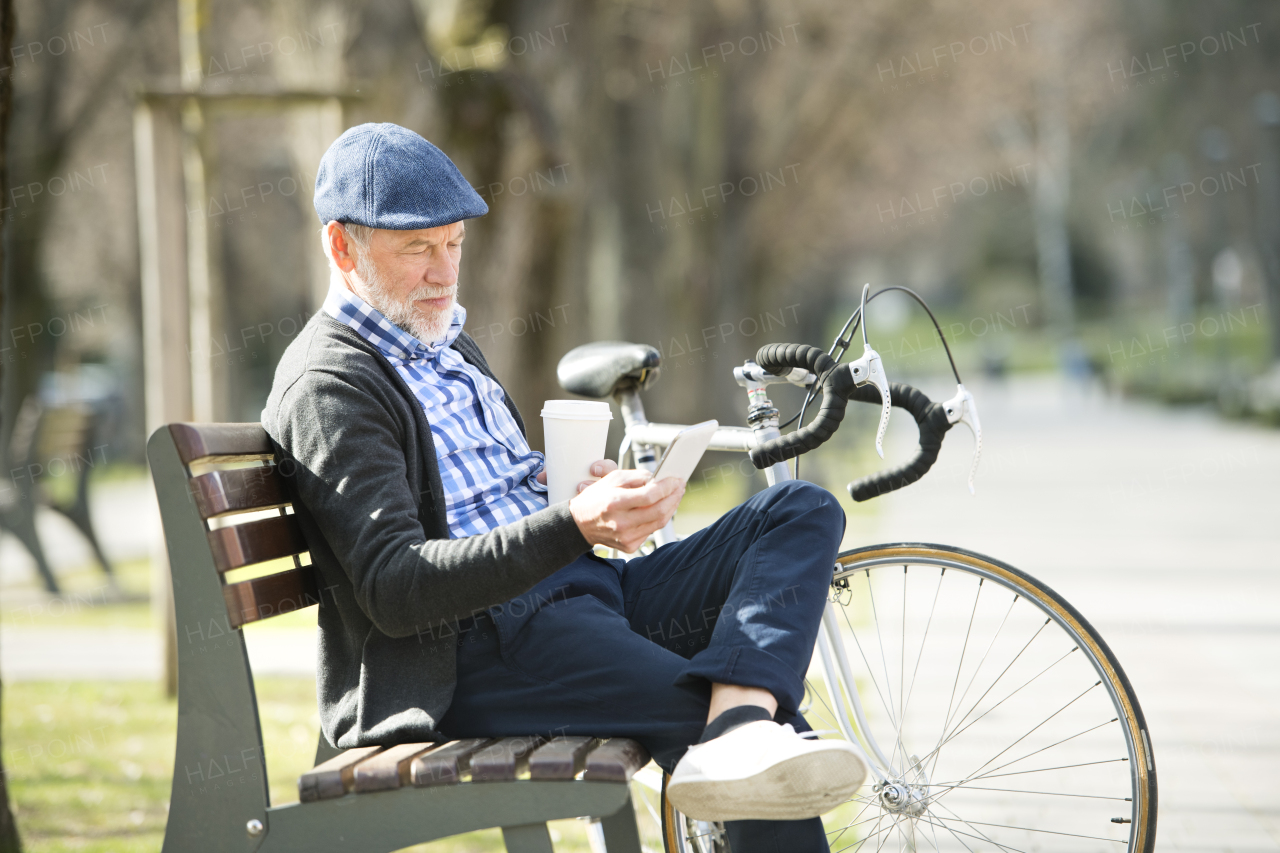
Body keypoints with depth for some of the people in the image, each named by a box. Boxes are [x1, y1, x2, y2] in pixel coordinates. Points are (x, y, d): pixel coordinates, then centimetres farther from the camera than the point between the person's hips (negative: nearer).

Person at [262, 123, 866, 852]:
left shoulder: (449, 344, 24)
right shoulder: (328, 386, -7)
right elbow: (394, 592, -19)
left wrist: (600, 494, 7)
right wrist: (574, 526, -30)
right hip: (474, 649, -10)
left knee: (802, 511, -10)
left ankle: (740, 724, -36)